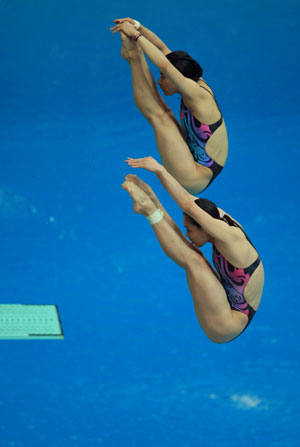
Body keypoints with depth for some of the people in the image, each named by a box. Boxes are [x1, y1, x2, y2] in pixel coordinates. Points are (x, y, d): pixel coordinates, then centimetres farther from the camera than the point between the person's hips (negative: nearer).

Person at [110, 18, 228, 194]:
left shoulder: (198, 94, -23)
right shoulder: (197, 83, 2)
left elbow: (165, 65, -35)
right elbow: (162, 48, 7)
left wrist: (136, 34, -26)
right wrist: (137, 26, -4)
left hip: (195, 179, -10)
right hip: (194, 159, 10)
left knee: (160, 116, -15)